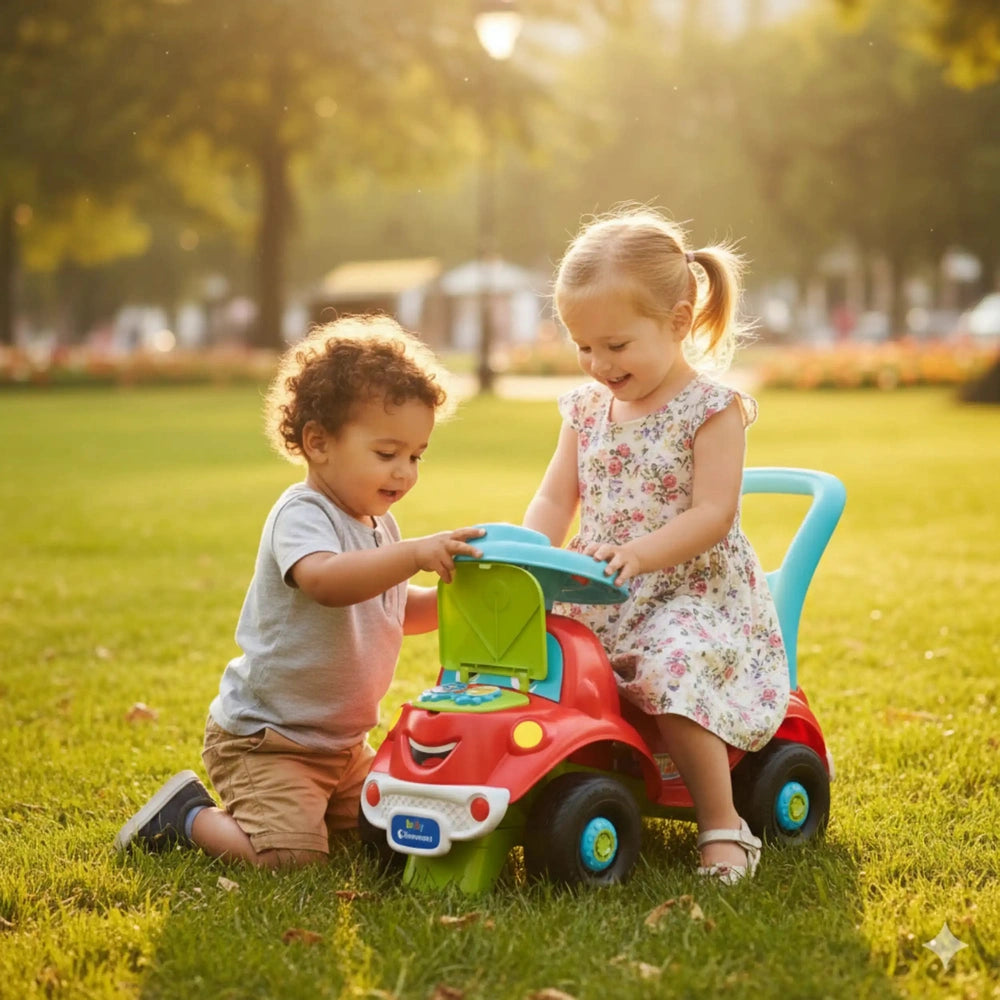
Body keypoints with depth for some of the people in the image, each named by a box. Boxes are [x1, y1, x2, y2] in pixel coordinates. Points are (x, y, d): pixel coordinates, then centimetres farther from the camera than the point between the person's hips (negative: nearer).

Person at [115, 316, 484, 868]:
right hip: (264, 739, -9)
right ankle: (187, 813, 2)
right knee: (291, 854, -23)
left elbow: (396, 610, 21)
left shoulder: (380, 525, 9)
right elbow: (325, 581, -43)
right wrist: (414, 553, -52)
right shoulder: (301, 516, -21)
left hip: (342, 742, 9)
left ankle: (248, 809, 22)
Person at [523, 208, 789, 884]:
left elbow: (713, 514, -17)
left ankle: (724, 827, -19)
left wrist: (640, 552, -32)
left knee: (673, 667, -33)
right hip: (599, 598, 6)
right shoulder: (587, 409, 11)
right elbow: (555, 501, 9)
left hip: (696, 594, -6)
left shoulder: (712, 410, -8)